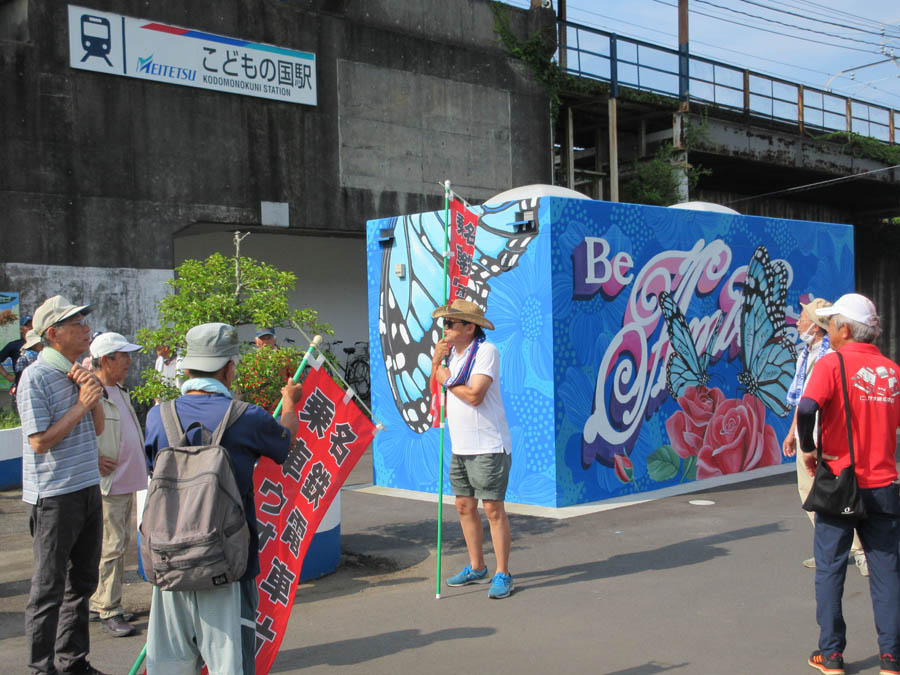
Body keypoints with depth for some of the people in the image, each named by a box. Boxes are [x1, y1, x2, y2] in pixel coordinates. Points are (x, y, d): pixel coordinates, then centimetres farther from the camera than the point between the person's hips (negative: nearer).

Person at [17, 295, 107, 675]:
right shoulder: (36, 377, -14)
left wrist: (94, 394, -4)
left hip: (88, 489, 8)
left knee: (82, 582, 16)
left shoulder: (79, 370, 10)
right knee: (49, 587, 2)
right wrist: (81, 404, -17)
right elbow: (40, 442, -18)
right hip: (53, 495, -8)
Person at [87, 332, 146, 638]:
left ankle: (98, 602, 26)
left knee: (119, 544, 15)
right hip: (106, 486, -10)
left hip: (127, 483, 10)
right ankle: (108, 612, 3)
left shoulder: (120, 391, 15)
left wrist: (139, 467, 21)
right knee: (110, 546, -6)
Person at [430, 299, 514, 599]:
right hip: (460, 446, 8)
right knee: (465, 506, 12)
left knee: (493, 509, -5)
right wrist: (436, 360, 3)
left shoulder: (486, 351, -13)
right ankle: (476, 567, 25)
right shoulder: (453, 352, 12)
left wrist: (447, 378, -8)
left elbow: (474, 395, -22)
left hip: (488, 446, -8)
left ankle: (502, 575, 2)